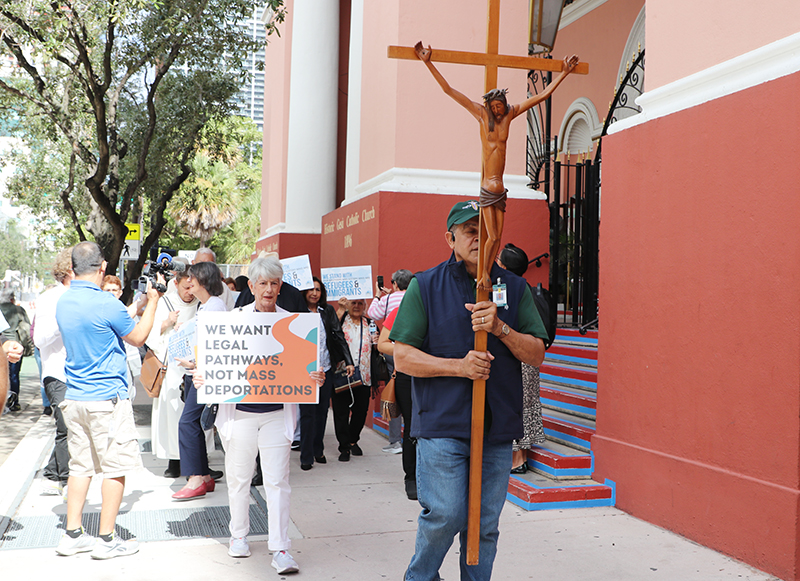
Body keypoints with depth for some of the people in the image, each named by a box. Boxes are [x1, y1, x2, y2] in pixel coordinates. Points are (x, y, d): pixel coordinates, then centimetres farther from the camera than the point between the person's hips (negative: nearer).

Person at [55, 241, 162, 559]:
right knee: (116, 467, 2)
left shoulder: (63, 302, 7)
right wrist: (152, 300, 6)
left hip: (74, 398, 8)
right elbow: (137, 338, -2)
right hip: (107, 399, -8)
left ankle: (72, 534, 19)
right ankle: (106, 539, 7)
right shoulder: (106, 303, -17)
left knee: (80, 466, 14)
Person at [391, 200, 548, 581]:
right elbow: (403, 357, -2)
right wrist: (458, 367, -14)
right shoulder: (425, 286, 2)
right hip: (442, 424, -3)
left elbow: (537, 354, 4)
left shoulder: (514, 288, 9)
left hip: (498, 426, 3)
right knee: (445, 516, -6)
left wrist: (500, 328, -13)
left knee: (485, 524, 8)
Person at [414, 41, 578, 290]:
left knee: (497, 239, 4)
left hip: (500, 188, 4)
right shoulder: (481, 114, 0)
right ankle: (484, 274, 9)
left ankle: (483, 276, 14)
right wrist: (428, 63, -3)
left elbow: (542, 95, 16)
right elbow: (448, 90, -1)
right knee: (492, 237, -9)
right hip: (487, 187, -4)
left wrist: (563, 73, 16)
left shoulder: (510, 114, 9)